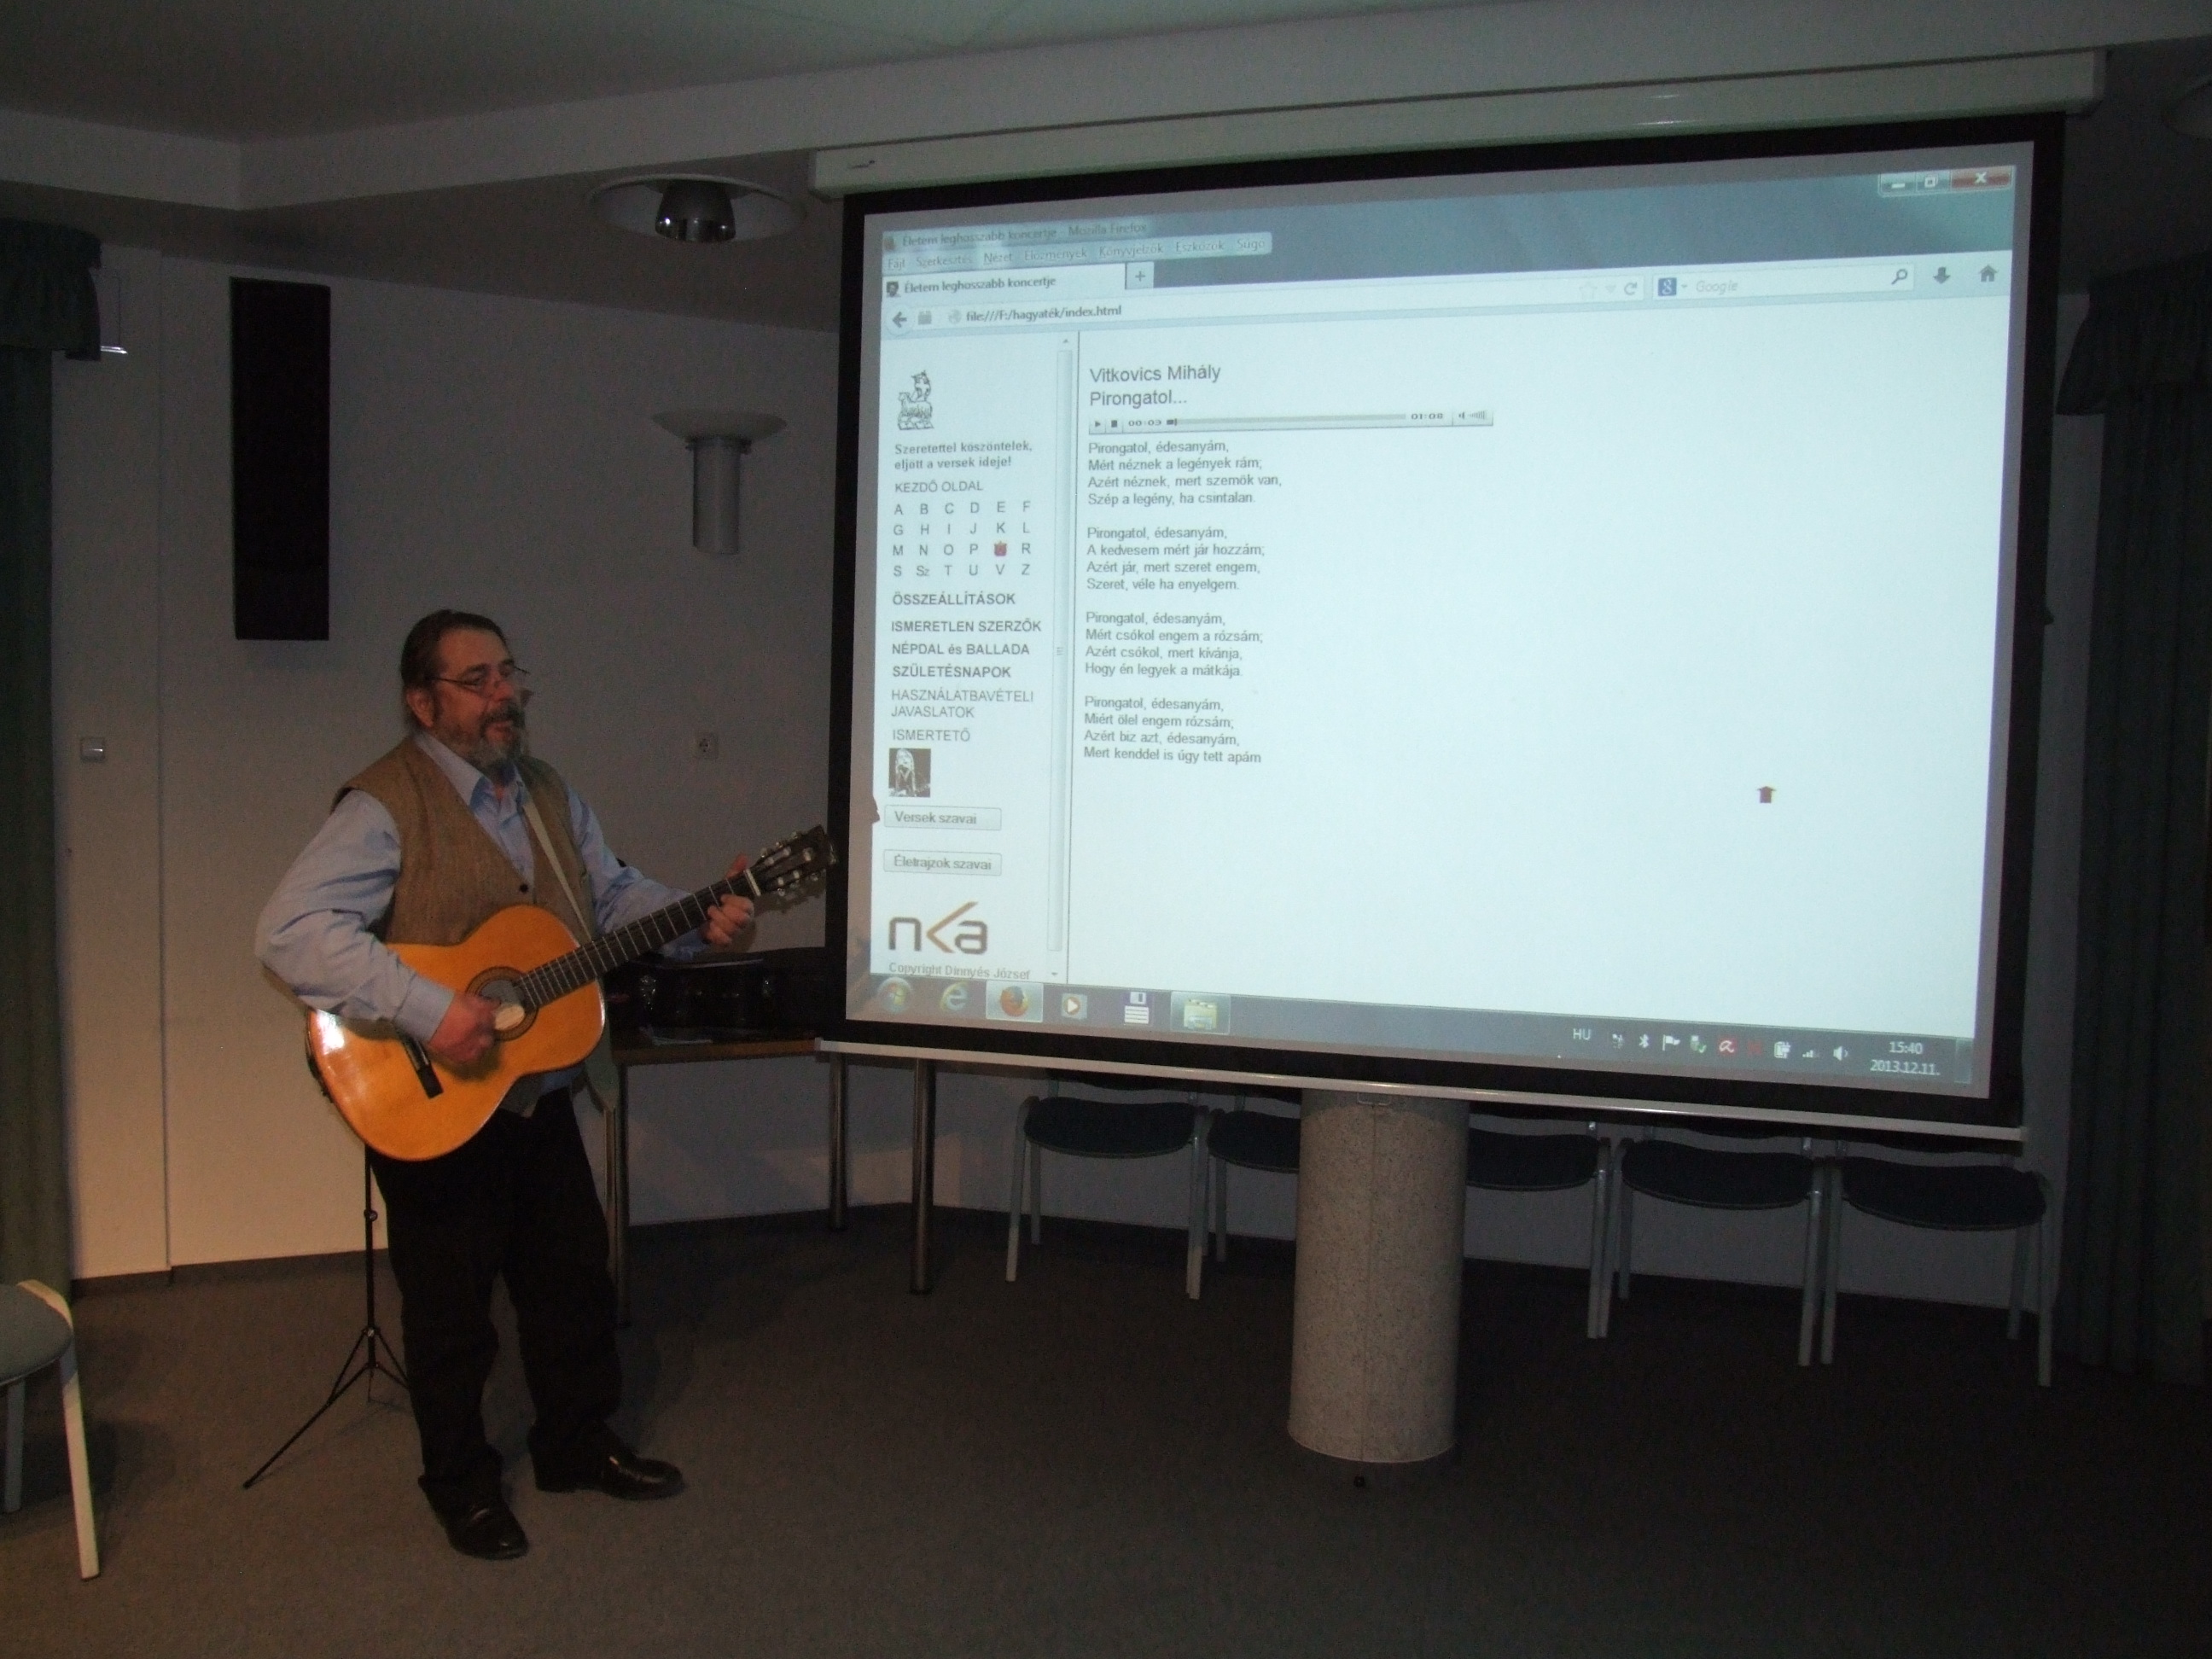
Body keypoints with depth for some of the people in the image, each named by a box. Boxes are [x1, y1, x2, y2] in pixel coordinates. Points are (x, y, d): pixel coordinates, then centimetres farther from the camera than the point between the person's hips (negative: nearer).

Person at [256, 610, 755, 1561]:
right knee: (451, 1306, 8)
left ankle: (577, 1445, 38)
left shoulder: (548, 794, 7)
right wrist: (428, 1011, -35)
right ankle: (462, 1484, 29)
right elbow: (289, 930, -28)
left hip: (540, 1097, 7)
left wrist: (699, 920, -3)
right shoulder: (386, 806, -18)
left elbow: (613, 893, 16)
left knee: (574, 1278, 18)